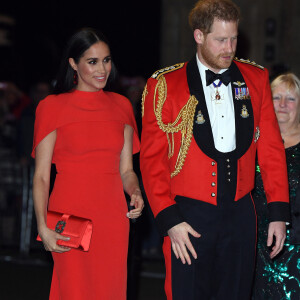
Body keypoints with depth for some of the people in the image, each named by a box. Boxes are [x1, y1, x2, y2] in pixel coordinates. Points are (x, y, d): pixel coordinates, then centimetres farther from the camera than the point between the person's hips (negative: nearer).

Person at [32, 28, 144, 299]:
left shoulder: (121, 106, 12)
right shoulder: (53, 107, -1)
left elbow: (126, 169, 15)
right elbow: (41, 175, -4)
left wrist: (136, 195, -7)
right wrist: (43, 227, -16)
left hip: (113, 216, 4)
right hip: (70, 215, -4)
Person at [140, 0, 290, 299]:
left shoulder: (256, 79, 7)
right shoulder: (165, 86, -3)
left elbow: (271, 148, 9)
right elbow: (152, 159, -2)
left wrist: (278, 212, 3)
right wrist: (169, 219, -11)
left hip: (239, 215, 3)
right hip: (188, 216, -3)